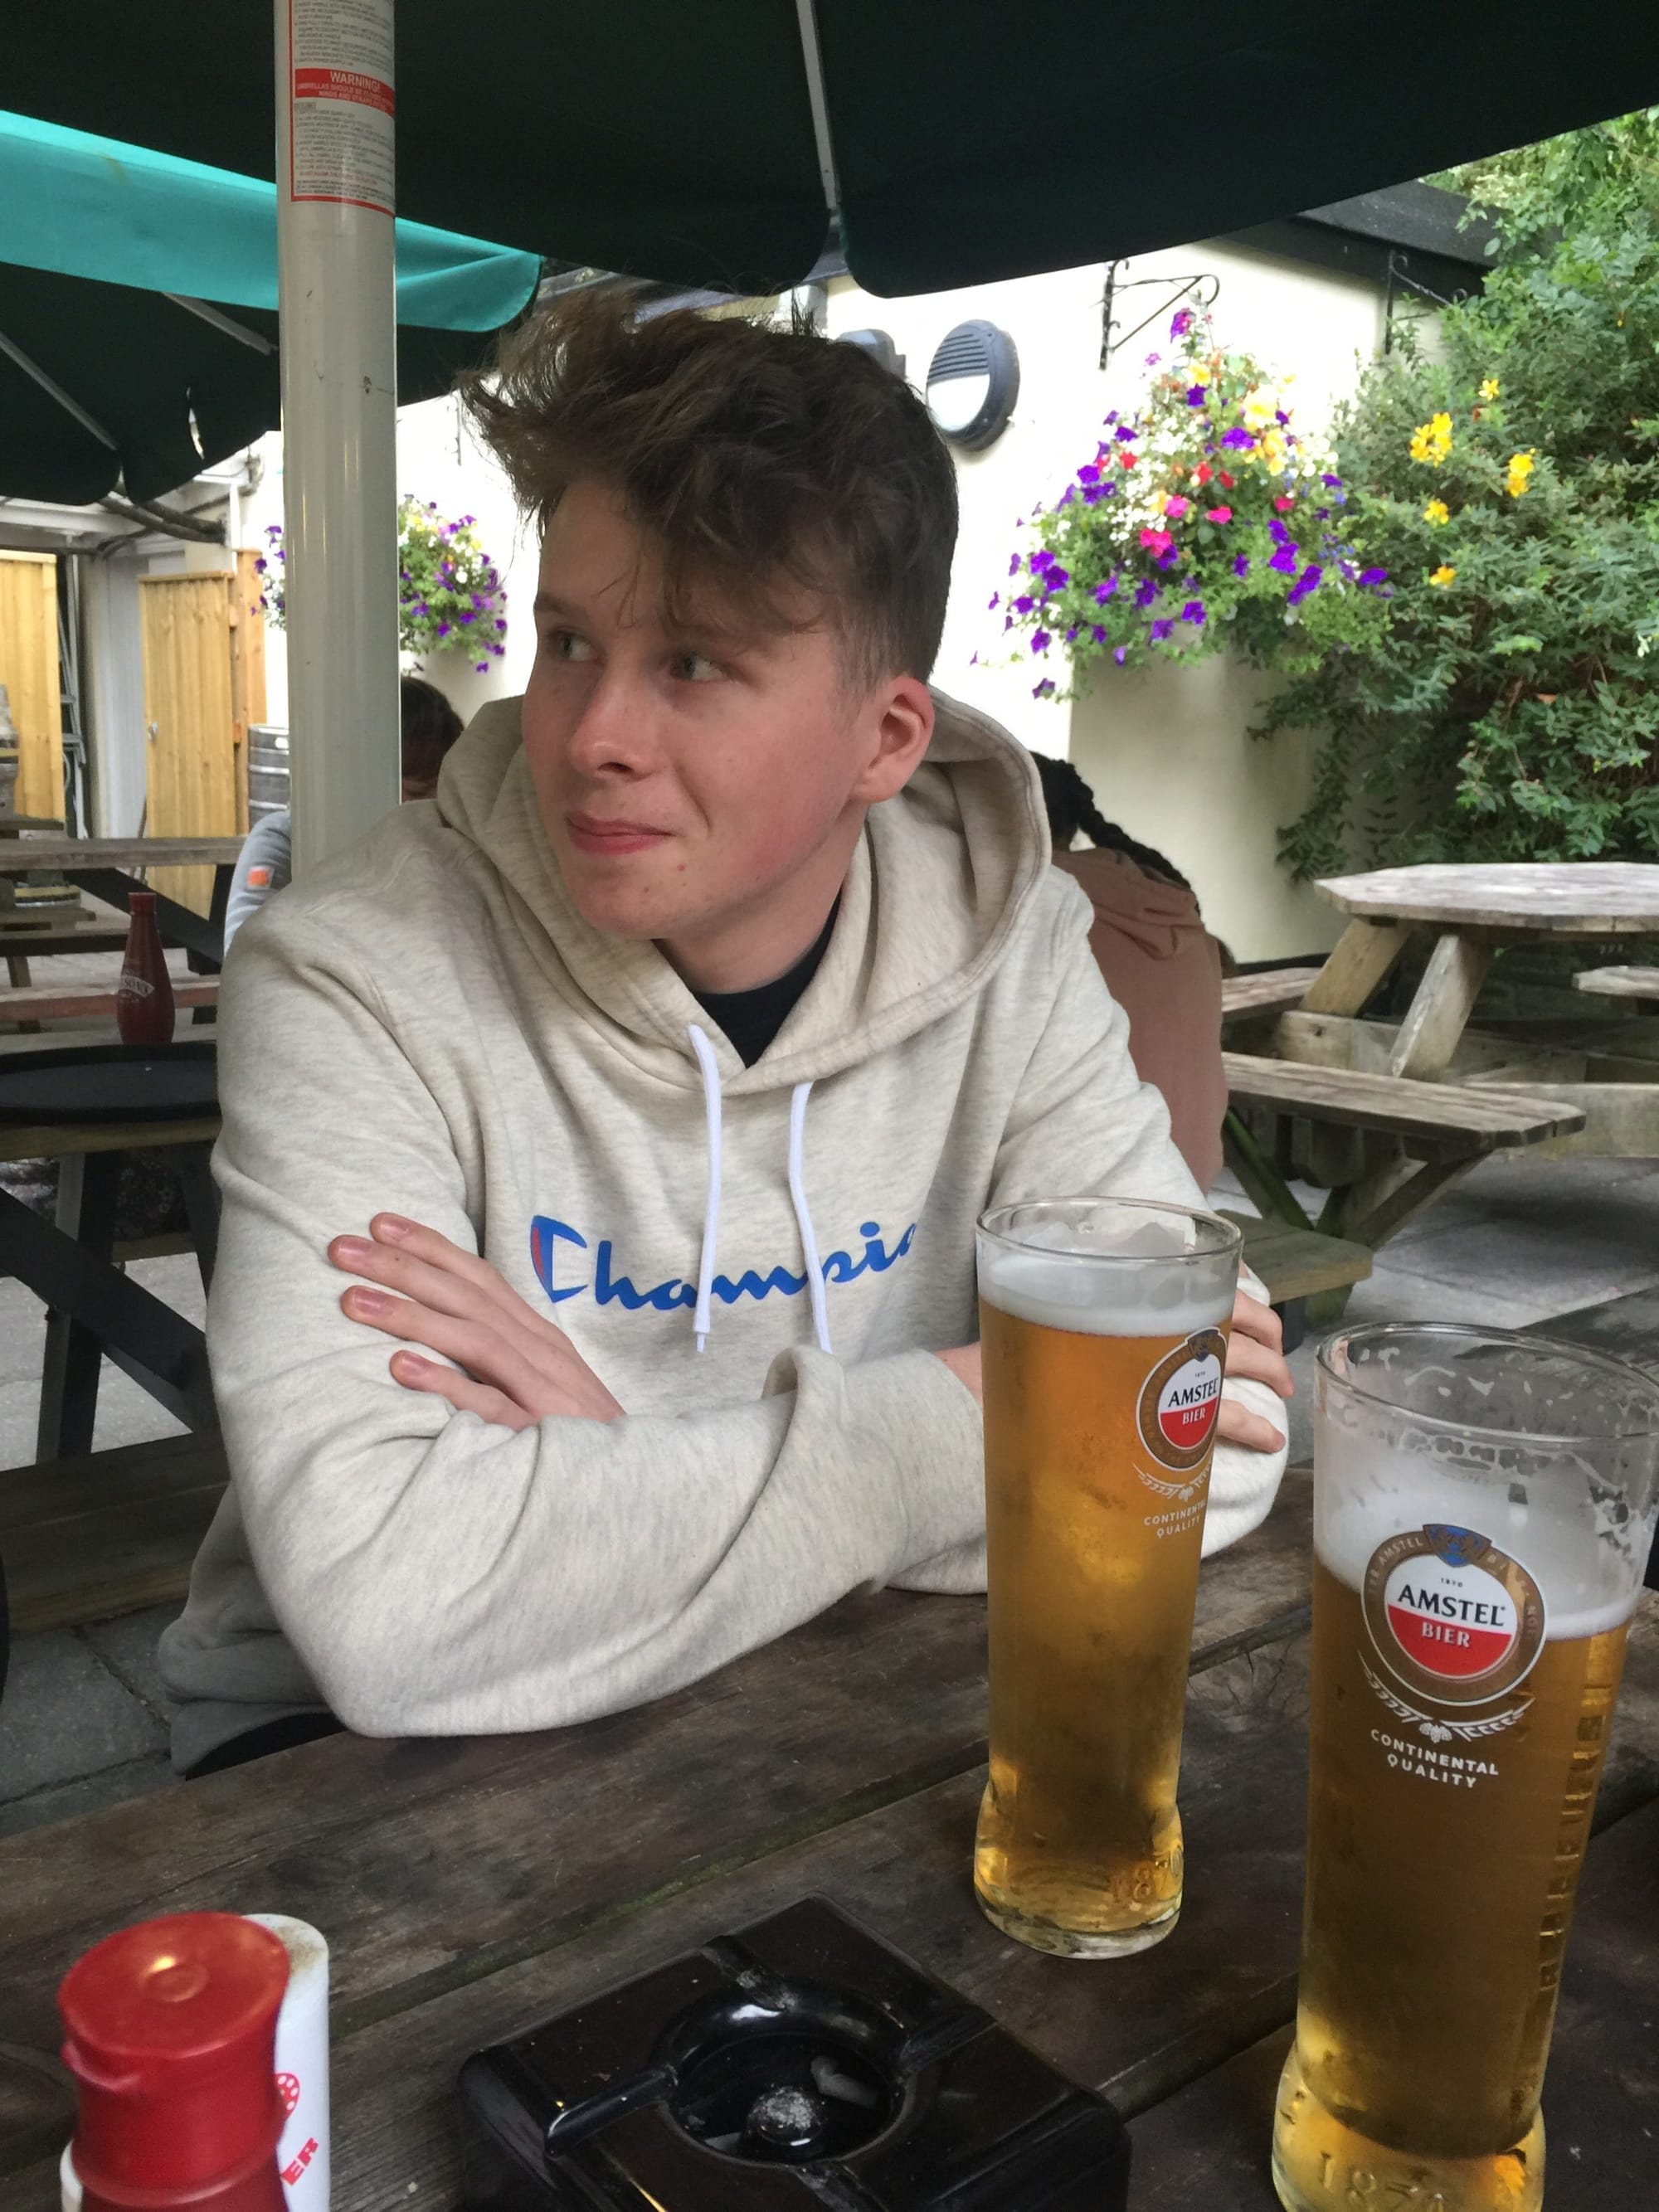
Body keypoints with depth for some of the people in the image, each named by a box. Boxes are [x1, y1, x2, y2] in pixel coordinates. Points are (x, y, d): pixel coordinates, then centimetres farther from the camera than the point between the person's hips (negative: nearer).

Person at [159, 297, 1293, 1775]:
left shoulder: (1010, 950, -11)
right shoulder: (351, 985, -21)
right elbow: (389, 1605, -31)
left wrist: (622, 1463, -25)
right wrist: (949, 1423, -25)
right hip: (374, 1765, -3)